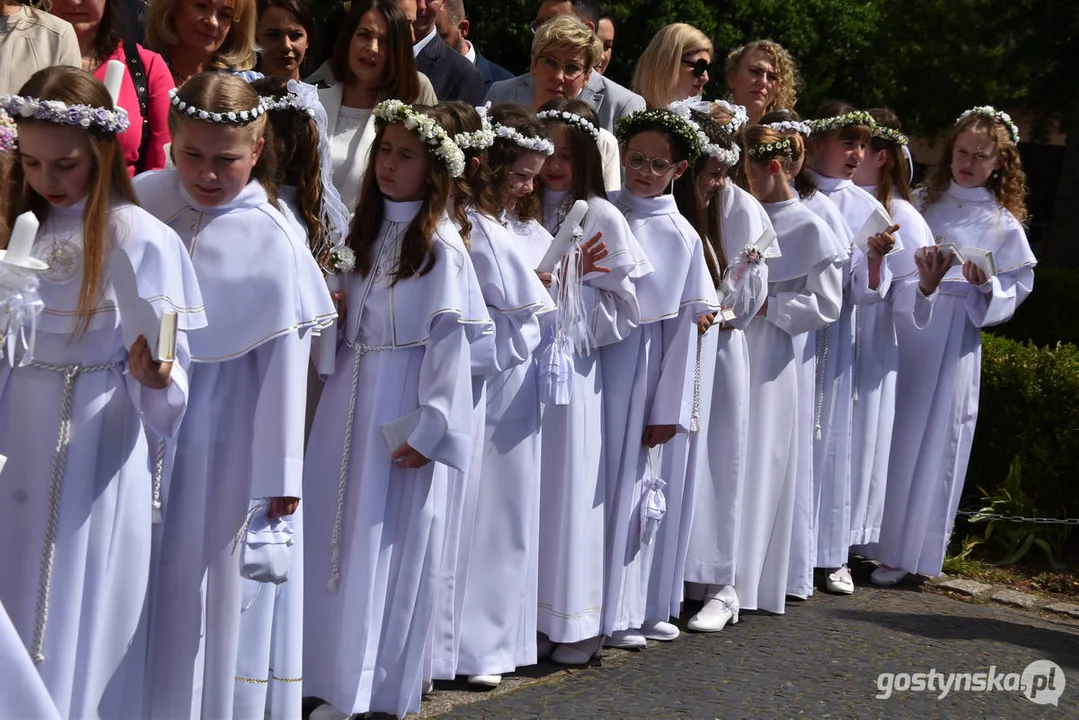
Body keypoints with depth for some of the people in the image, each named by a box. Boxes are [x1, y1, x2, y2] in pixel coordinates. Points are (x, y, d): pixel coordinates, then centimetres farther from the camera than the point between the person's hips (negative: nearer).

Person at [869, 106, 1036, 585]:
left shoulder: (1003, 224, 5)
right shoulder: (921, 202, 10)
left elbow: (1013, 294, 2)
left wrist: (985, 285, -18)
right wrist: (918, 282, -8)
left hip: (953, 342, -2)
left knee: (928, 437, 1)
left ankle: (901, 551, 10)